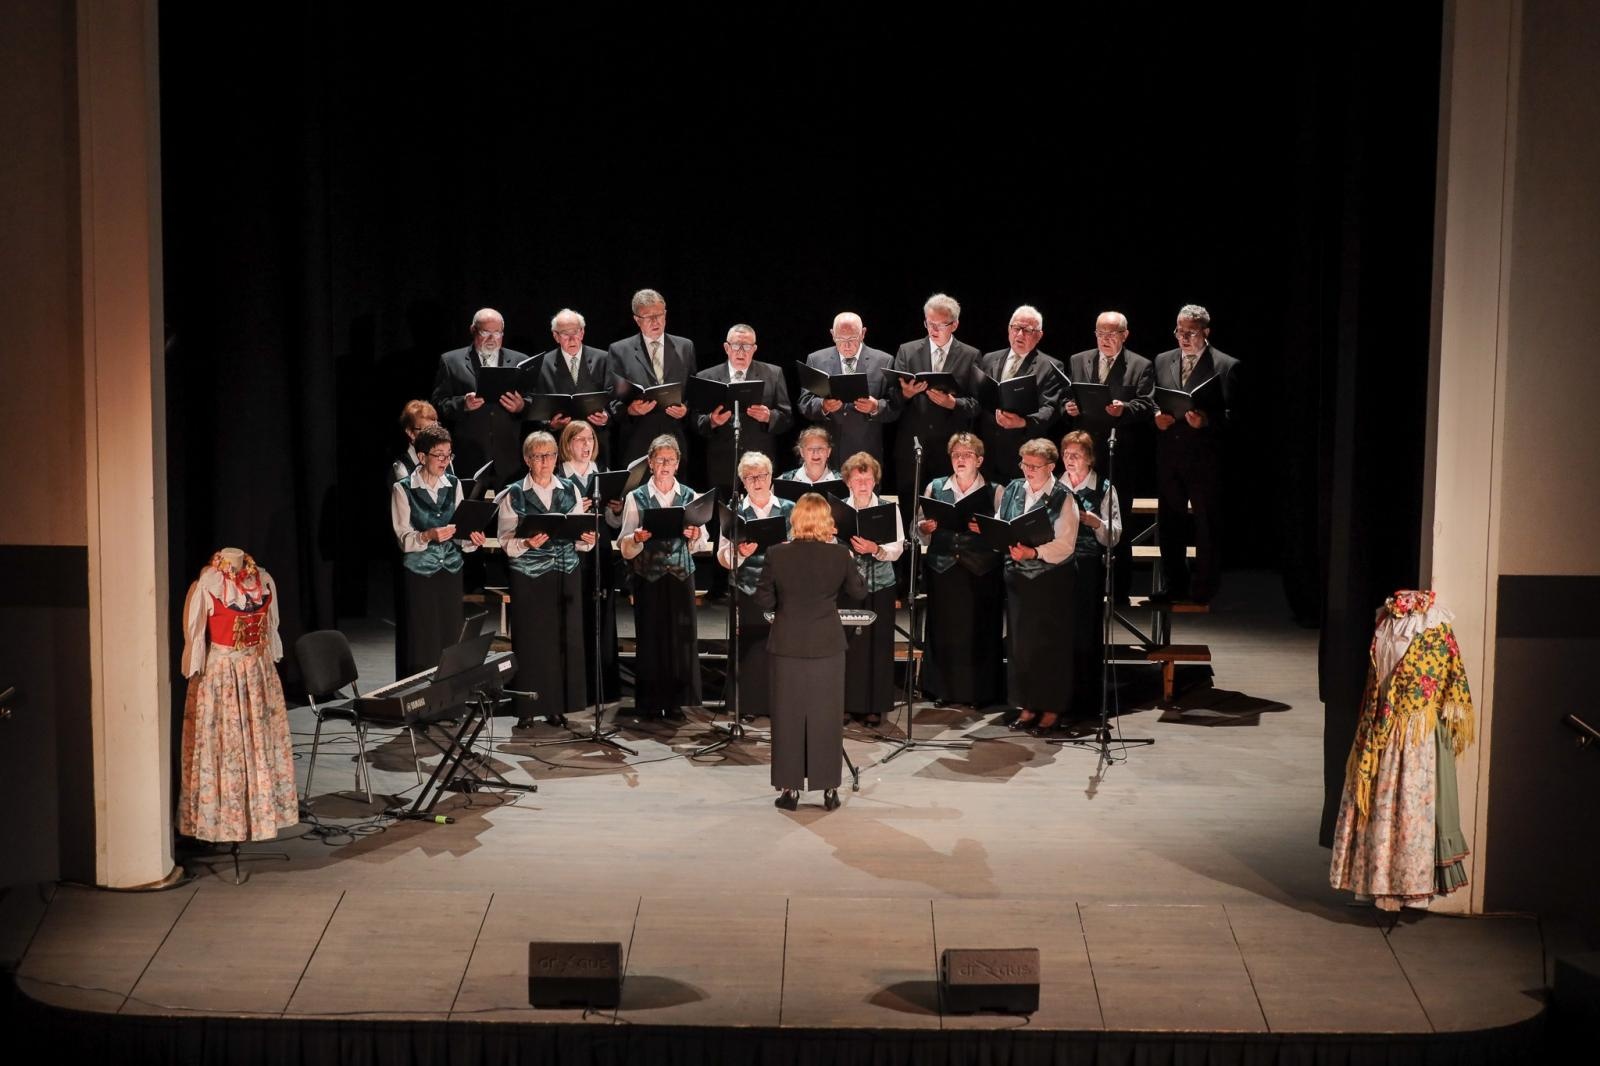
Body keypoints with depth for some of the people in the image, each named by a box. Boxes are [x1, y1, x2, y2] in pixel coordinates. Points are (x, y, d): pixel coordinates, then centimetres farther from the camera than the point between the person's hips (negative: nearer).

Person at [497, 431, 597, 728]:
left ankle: (558, 706, 11)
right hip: (528, 577, -2)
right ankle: (528, 707, 7)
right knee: (530, 640, -1)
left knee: (564, 639, 2)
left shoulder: (570, 490, 9)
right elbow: (506, 542, -4)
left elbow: (580, 537, 9)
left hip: (566, 575, 3)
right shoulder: (514, 495, 1)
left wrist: (587, 539, -13)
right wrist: (526, 543, -22)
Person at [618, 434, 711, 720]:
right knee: (650, 637, 0)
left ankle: (675, 702, 11)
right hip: (648, 576, -1)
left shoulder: (690, 496, 6)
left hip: (680, 576, 1)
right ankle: (649, 704, 9)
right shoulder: (636, 498, 3)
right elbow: (625, 548, -1)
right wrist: (637, 539, -21)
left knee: (680, 637, 2)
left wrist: (695, 536, -15)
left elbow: (698, 546, 6)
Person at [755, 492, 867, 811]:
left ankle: (790, 789, 11)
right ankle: (829, 789, 13)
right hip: (827, 647, 0)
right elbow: (859, 591, 5)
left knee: (788, 717, 8)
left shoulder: (777, 555, -10)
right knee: (826, 717, 9)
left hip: (788, 647, 0)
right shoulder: (839, 555, -9)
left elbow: (763, 601, -5)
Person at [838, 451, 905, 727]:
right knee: (847, 643, 0)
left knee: (877, 644, 2)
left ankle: (874, 706, 11)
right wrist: (851, 547, -19)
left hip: (880, 585, 0)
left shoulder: (890, 509, 3)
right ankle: (847, 704, 11)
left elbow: (898, 549, -4)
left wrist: (875, 550, -21)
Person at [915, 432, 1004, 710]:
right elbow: (920, 535, 13)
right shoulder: (935, 487, 11)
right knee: (943, 631, 2)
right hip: (943, 569, 2)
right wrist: (925, 528, -9)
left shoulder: (994, 492, 5)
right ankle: (944, 690, 13)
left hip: (981, 571, -2)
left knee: (979, 632, 0)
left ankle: (979, 693, 10)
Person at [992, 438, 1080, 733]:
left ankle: (1051, 709, 13)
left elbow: (1065, 545, -16)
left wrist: (1034, 552, -29)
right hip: (1018, 576, 5)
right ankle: (1027, 706, 20)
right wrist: (983, 528, -10)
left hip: (1051, 580, -5)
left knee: (1050, 643, 2)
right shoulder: (1013, 490, 7)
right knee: (1020, 641, 8)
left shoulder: (1063, 498, -9)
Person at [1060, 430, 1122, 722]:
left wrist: (1095, 522, -19)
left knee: (1086, 631, -1)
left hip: (1089, 567, -3)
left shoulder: (1103, 489, 2)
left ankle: (1086, 700, 6)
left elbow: (1114, 535, -2)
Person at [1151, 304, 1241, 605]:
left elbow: (1231, 415, -6)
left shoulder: (1226, 366, -2)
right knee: (1169, 523, 10)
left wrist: (1205, 421, -23)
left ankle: (1203, 588, 9)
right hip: (1168, 455, 5)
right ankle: (1175, 586, 20)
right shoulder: (1162, 361, 12)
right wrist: (1156, 417, -6)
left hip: (1205, 458, -5)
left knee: (1207, 524, 1)